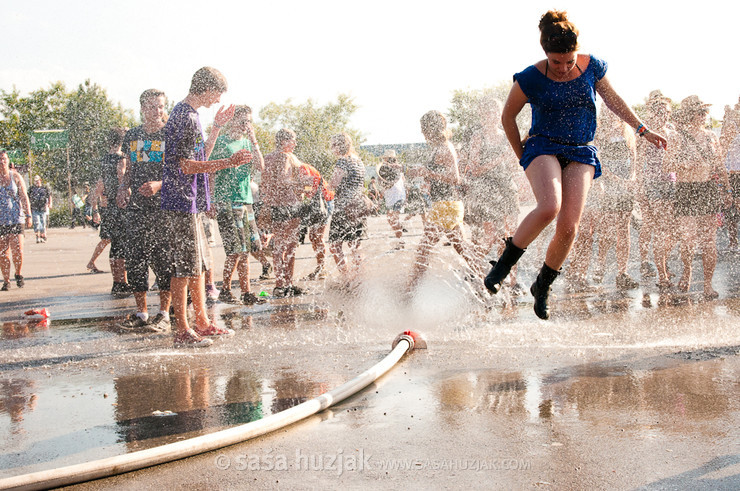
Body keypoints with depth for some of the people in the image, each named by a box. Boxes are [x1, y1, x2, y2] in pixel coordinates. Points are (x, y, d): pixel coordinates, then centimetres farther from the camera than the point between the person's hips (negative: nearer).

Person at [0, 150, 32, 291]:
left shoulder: (15, 176, 4)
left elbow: (24, 197, 7)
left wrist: (28, 215, 0)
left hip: (16, 218, 0)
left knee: (18, 250, -9)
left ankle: (18, 274, 16)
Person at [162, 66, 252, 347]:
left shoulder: (190, 114, 17)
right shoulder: (184, 116, -14)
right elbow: (186, 166, -20)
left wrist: (217, 128, 19)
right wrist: (227, 163, -21)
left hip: (192, 203, 11)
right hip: (182, 201, -11)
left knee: (198, 265, 14)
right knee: (185, 268, -7)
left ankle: (202, 323, 22)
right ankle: (183, 331, -2)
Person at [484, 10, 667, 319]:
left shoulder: (591, 67, 0)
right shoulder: (531, 78, -9)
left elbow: (613, 100, 18)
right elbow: (508, 117, 6)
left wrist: (643, 131, 19)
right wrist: (522, 156, 8)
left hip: (580, 153, 3)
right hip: (543, 146, -3)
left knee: (569, 227, -11)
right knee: (549, 207, -33)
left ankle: (542, 287, 12)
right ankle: (504, 264, -13)